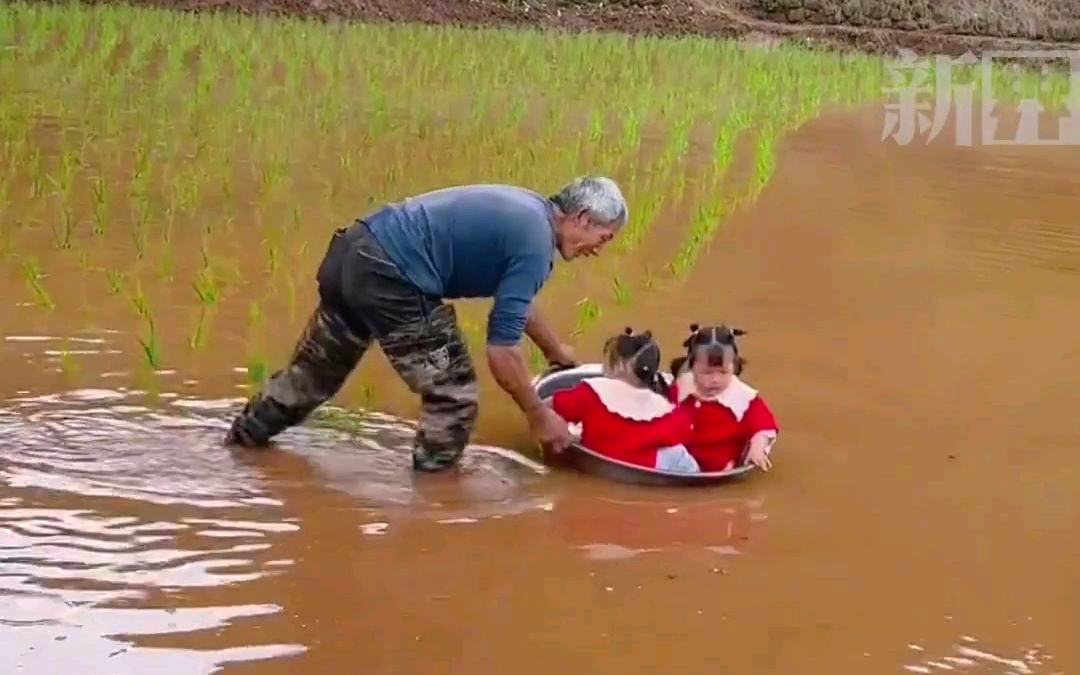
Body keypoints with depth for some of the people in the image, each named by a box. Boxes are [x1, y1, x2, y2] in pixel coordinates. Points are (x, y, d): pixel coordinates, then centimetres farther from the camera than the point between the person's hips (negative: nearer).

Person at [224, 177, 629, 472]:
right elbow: (501, 351, -12)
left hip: (355, 252, 10)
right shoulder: (535, 243, -11)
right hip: (389, 277, -10)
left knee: (312, 373, 26)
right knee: (453, 395, 1)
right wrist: (538, 415, 0)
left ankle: (237, 448, 41)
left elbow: (515, 301, 36)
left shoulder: (525, 211, 17)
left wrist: (557, 352, 46)